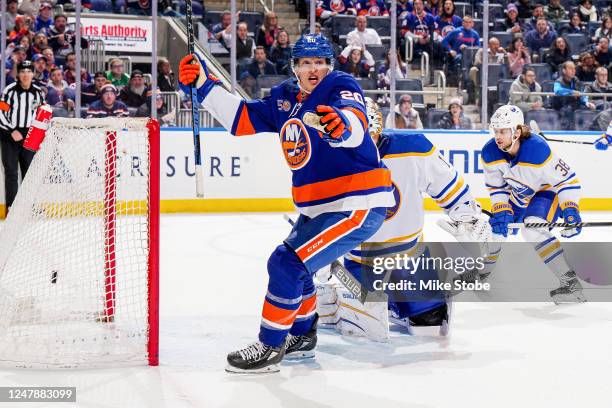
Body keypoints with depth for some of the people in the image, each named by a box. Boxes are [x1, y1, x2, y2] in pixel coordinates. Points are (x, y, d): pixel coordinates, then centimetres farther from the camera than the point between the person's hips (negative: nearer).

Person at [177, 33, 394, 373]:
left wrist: (343, 125, -58)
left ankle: (269, 347, -1)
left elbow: (356, 122, -34)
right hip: (317, 208, 9)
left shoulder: (341, 86, -14)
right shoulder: (285, 98, 8)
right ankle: (301, 335, 44)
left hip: (358, 205, -9)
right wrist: (204, 86, 3)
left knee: (287, 263, -14)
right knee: (293, 263, 23)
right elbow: (243, 120, 11)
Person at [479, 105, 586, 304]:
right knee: (496, 227, 10)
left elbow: (567, 179, -27)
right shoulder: (490, 152, -19)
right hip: (518, 196, 7)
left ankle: (570, 282, -30)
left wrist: (570, 209, -36)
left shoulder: (538, 150, -36)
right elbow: (497, 187, -5)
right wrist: (501, 211, -18)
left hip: (546, 192, -7)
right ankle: (483, 271, 42)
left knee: (533, 229, -31)